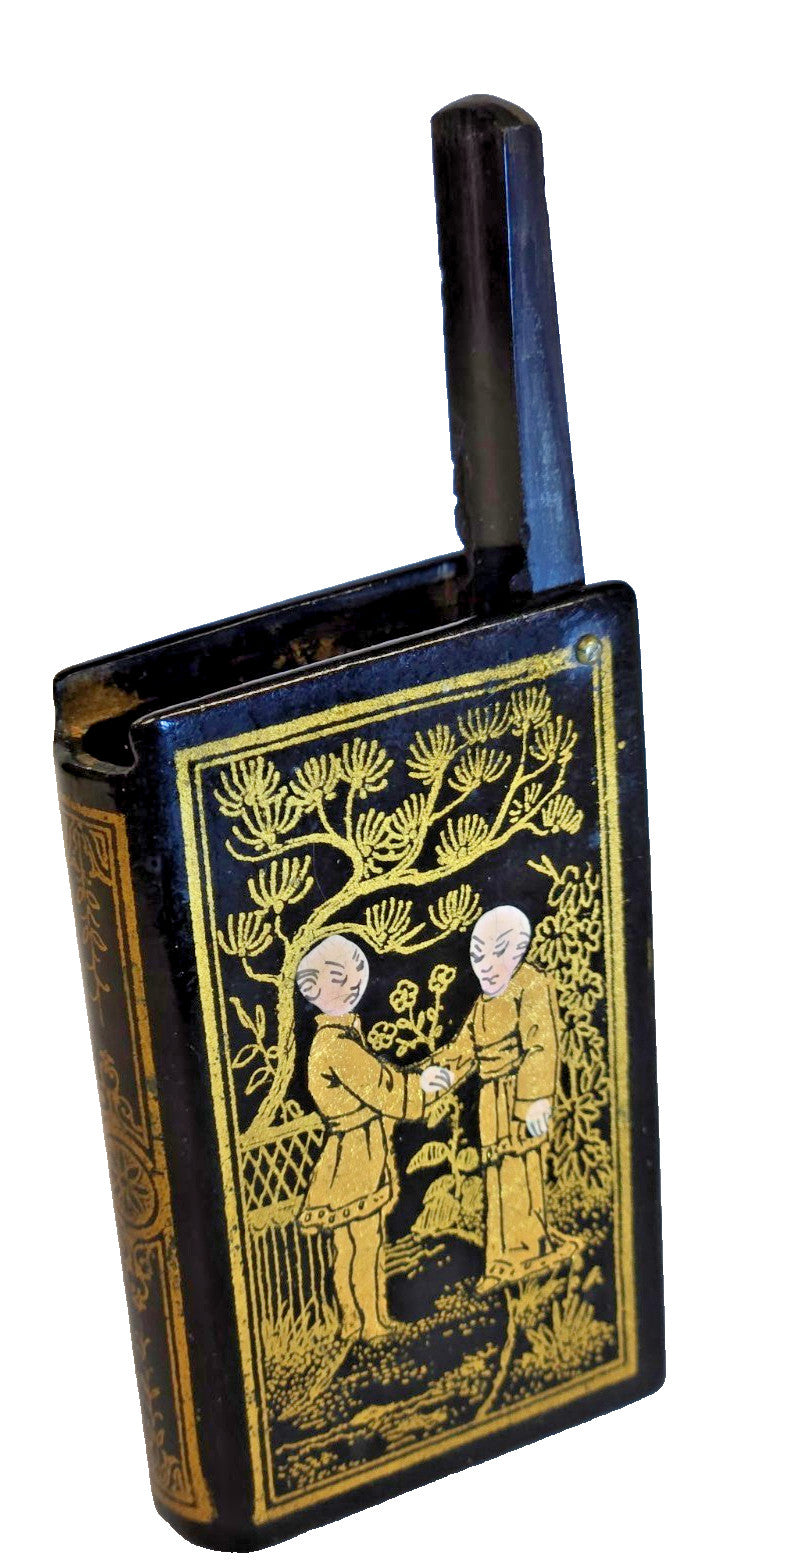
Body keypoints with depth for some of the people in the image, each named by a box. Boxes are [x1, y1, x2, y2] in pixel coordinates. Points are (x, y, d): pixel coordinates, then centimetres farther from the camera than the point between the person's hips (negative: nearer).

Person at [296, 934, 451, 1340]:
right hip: (354, 1156, -10)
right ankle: (368, 1324, 7)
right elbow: (381, 1090, -19)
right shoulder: (336, 1046, -20)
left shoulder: (344, 1035, 11)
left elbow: (380, 1080, 12)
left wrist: (419, 1083, 0)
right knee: (360, 1243, -1)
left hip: (365, 1153, 10)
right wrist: (423, 1085, -9)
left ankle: (361, 1321, 25)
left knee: (364, 1242, 16)